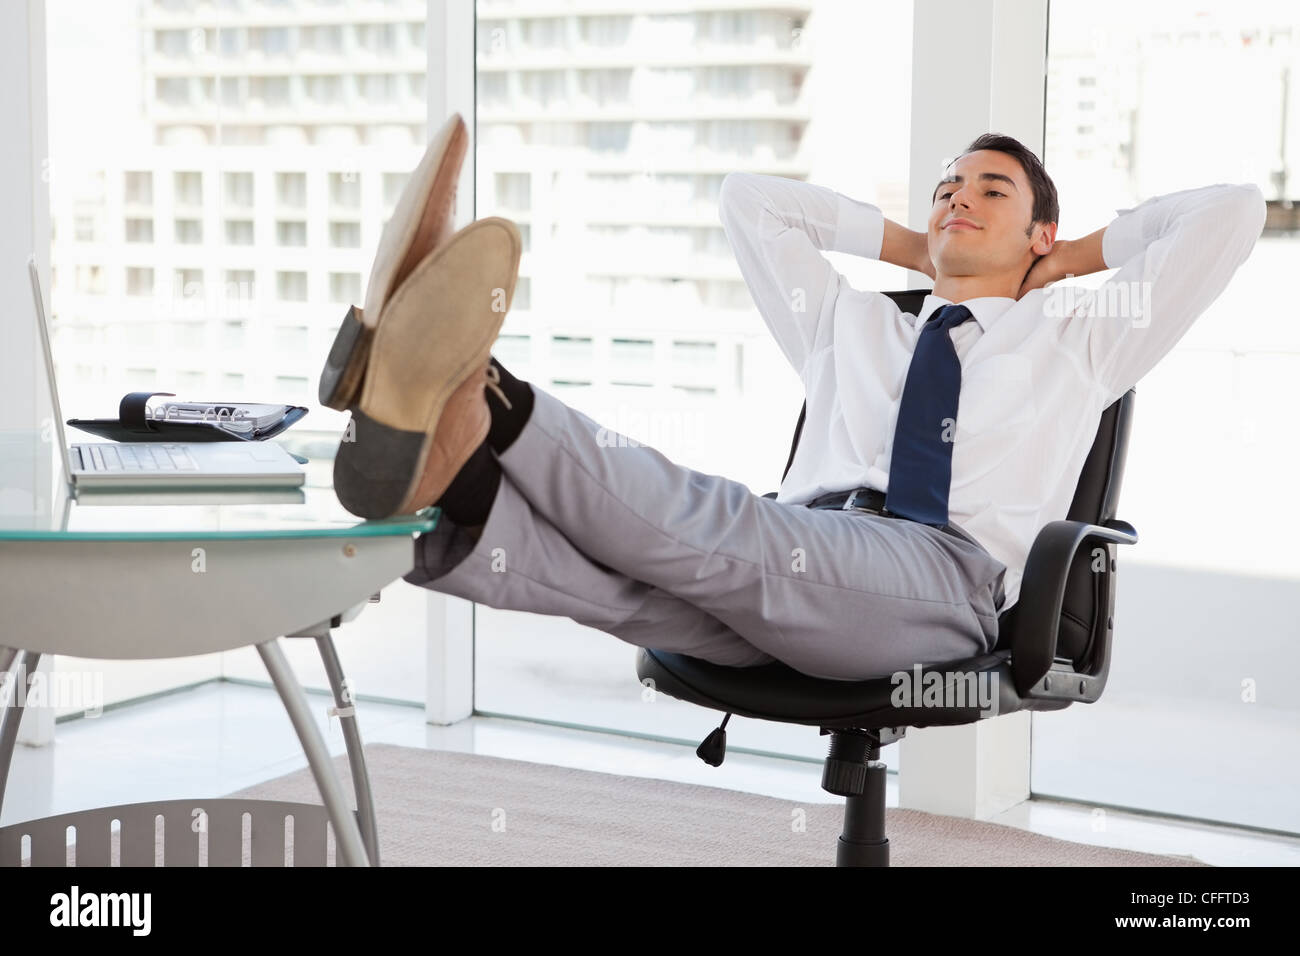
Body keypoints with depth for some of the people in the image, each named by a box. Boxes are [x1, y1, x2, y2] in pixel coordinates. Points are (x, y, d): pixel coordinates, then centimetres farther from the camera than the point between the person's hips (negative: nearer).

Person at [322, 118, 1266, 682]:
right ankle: (448, 496, -62)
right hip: (781, 572, 4)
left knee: (711, 527, -35)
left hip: (938, 573, -4)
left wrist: (1076, 258, 34)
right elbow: (746, 196, 44)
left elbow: (1233, 211, 24)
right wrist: (914, 247, 43)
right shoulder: (850, 324, 38)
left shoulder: (1075, 337, 29)